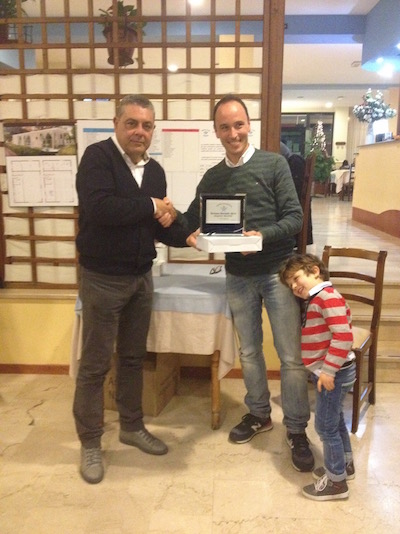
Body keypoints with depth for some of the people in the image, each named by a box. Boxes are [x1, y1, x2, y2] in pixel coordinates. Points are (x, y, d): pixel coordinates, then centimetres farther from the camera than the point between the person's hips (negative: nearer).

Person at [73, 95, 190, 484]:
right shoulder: (97, 157, -12)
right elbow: (98, 208, -30)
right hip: (102, 278, -6)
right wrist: (151, 206, -19)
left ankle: (132, 426, 35)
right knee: (95, 363, 5)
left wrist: (185, 235, -7)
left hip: (141, 277, 7)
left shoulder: (154, 170, 9)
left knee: (134, 356, 17)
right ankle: (90, 442, 23)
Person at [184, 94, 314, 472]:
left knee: (291, 355, 2)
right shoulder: (211, 178, 7)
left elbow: (295, 217, -10)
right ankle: (259, 414, 36)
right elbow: (194, 219, 11)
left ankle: (296, 430, 19)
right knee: (249, 351, 16)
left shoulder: (274, 164, -5)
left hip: (278, 271, -3)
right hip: (238, 277, 4)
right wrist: (192, 235, -12)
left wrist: (263, 235, -26)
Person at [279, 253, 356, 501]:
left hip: (335, 374, -10)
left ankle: (336, 481, 16)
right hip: (329, 372, 10)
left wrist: (328, 371, -26)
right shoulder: (316, 300, 11)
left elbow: (344, 336, -29)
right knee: (335, 422, 24)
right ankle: (345, 464, 42)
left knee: (326, 426, 1)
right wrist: (324, 370, 15)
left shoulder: (327, 296, -22)